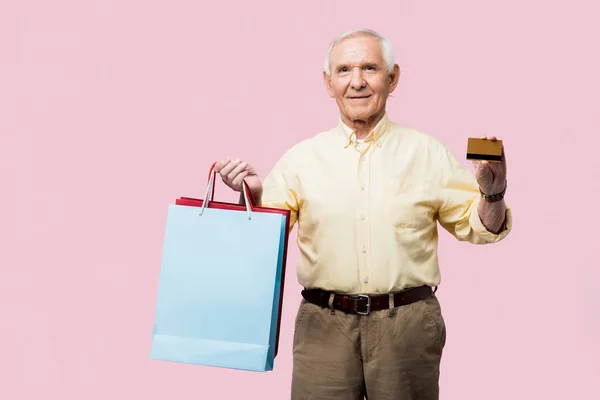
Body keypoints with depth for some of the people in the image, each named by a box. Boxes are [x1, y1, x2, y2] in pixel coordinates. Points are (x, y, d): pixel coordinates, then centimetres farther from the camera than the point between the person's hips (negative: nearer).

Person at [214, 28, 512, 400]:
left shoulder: (428, 153, 5)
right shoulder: (301, 158, 5)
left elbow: (478, 227, 6)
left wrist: (492, 193, -13)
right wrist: (252, 193, -16)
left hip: (409, 326, 0)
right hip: (324, 325, 0)